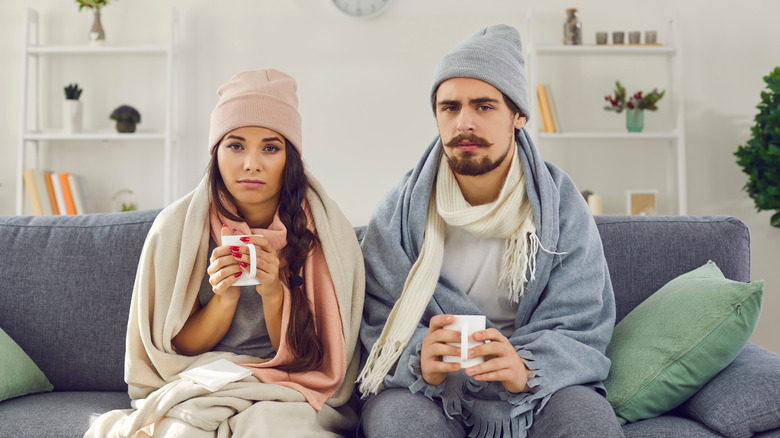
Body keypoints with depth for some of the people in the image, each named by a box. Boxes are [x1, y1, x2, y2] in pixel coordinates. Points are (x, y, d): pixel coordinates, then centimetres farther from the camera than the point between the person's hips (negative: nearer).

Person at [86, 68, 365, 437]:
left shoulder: (326, 233, -9)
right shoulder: (177, 227, -7)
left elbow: (307, 360, -4)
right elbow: (178, 348, 0)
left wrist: (275, 295, -23)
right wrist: (224, 299, -19)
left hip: (289, 397, 1)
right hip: (195, 389, -1)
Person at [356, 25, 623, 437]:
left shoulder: (562, 206, -5)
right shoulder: (400, 211, -5)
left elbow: (580, 329, -8)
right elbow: (382, 325, -6)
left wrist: (524, 368, -29)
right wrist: (421, 359, -29)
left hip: (539, 384, 1)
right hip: (425, 386, 0)